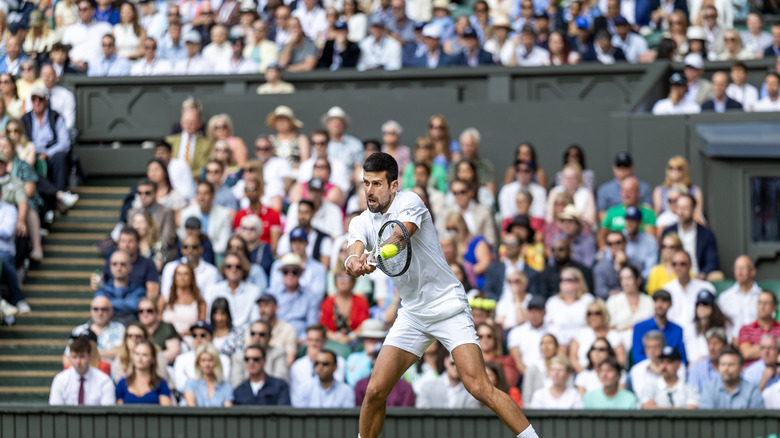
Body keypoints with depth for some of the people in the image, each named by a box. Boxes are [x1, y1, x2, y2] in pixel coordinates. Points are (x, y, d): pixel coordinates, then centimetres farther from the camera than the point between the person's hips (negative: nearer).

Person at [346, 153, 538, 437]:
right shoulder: (361, 223, 5)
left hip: (448, 306, -5)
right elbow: (355, 252, -15)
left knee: (478, 387, -18)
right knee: (375, 390, -5)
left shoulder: (409, 203, -11)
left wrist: (369, 258, -52)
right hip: (412, 314, 5)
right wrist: (353, 264, -41)